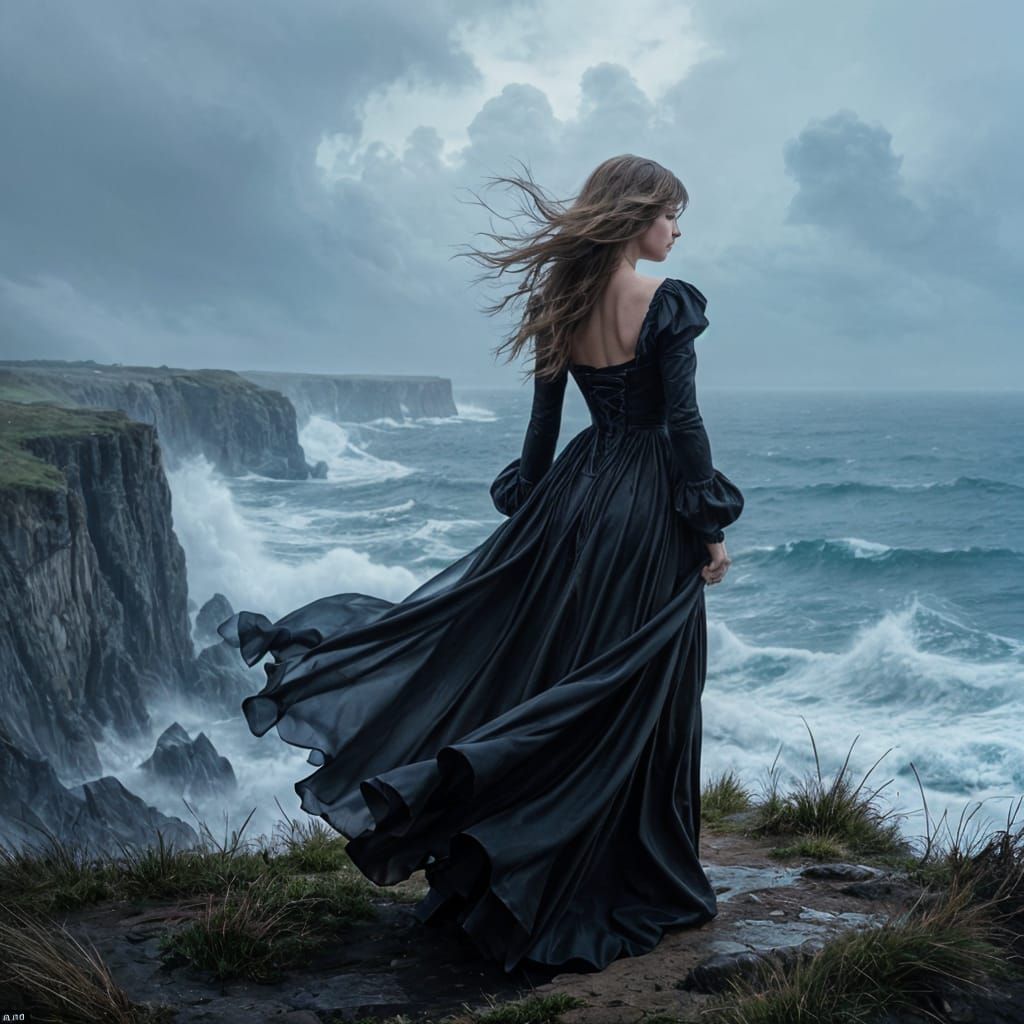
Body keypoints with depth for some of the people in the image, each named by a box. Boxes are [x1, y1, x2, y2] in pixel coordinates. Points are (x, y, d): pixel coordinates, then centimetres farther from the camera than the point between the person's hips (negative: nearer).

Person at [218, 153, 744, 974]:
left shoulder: (561, 301, 6)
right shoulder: (668, 304, -13)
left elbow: (544, 419, 10)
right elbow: (685, 423, -14)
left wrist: (528, 510, 17)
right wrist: (712, 529, -8)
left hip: (574, 496, 6)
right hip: (647, 507, -6)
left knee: (537, 666, 16)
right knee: (634, 696, 2)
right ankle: (641, 889, 15)